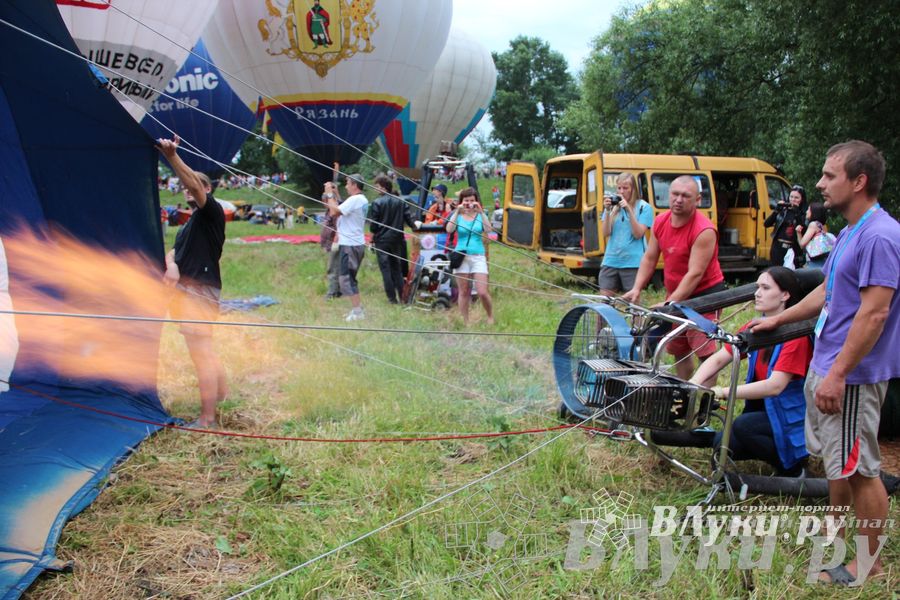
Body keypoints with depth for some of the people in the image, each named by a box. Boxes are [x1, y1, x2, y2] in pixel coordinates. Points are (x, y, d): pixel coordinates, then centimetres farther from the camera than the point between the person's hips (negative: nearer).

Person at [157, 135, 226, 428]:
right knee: (204, 349, 22)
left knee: (202, 352, -10)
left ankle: (207, 419, -7)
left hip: (200, 292, -11)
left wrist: (172, 156, -33)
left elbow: (194, 184, -23)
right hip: (185, 291, 11)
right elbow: (174, 251, 17)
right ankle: (221, 393, 39)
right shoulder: (190, 223, 22)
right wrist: (172, 264, -6)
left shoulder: (212, 213, -6)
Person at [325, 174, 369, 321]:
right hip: (357, 243, 10)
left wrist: (330, 194, -8)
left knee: (346, 278, -5)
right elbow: (341, 210, 18)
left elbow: (334, 211, -20)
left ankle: (357, 310, -5)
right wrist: (336, 194, 15)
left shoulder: (354, 200, -17)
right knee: (350, 278, 17)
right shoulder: (363, 200, 13)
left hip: (350, 245, -10)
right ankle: (357, 309, 20)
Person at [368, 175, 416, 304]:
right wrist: (415, 226, 22)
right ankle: (402, 296, 11)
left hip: (382, 240, -4)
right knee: (397, 268, 14)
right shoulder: (400, 201, 0)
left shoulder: (377, 203, -12)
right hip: (397, 240, 4)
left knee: (386, 269, 3)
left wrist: (372, 238, 7)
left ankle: (392, 298, 1)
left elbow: (373, 225, -11)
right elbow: (409, 219, 1)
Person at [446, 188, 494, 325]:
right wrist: (457, 212, -14)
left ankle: (491, 317, 14)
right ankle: (465, 323, 14)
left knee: (482, 292, -8)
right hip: (462, 256, 0)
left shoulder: (480, 215, 7)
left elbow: (488, 230, -10)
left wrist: (481, 212, -15)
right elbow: (449, 230, -13)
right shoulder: (458, 216, 5)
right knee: (464, 292, 5)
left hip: (478, 257, 0)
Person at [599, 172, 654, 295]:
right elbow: (606, 234, 2)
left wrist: (629, 210, -16)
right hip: (611, 261, 4)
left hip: (632, 262, -4)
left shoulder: (644, 207, -1)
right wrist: (607, 211, -10)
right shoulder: (612, 206, 9)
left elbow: (638, 234, -9)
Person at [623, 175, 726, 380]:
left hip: (704, 295, -7)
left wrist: (669, 304, -30)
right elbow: (650, 258, 6)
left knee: (705, 352, -13)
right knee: (679, 351, 15)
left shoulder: (704, 231, -23)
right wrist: (637, 289, -7)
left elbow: (695, 274, -26)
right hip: (675, 295, 7)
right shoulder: (660, 222, -1)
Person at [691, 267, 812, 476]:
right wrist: (692, 386, -22)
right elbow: (717, 359, -3)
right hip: (765, 410, 7)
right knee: (723, 444, -14)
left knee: (742, 426, -31)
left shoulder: (796, 335, -20)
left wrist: (723, 392, -34)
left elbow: (775, 386, -29)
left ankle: (792, 469, -7)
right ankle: (774, 449, 12)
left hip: (793, 418, -7)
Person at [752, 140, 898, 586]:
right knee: (834, 458, 21)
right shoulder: (850, 232, 11)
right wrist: (777, 320, 24)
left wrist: (837, 374, -25)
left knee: (859, 468, 1)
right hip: (826, 365, 10)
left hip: (852, 375, -10)